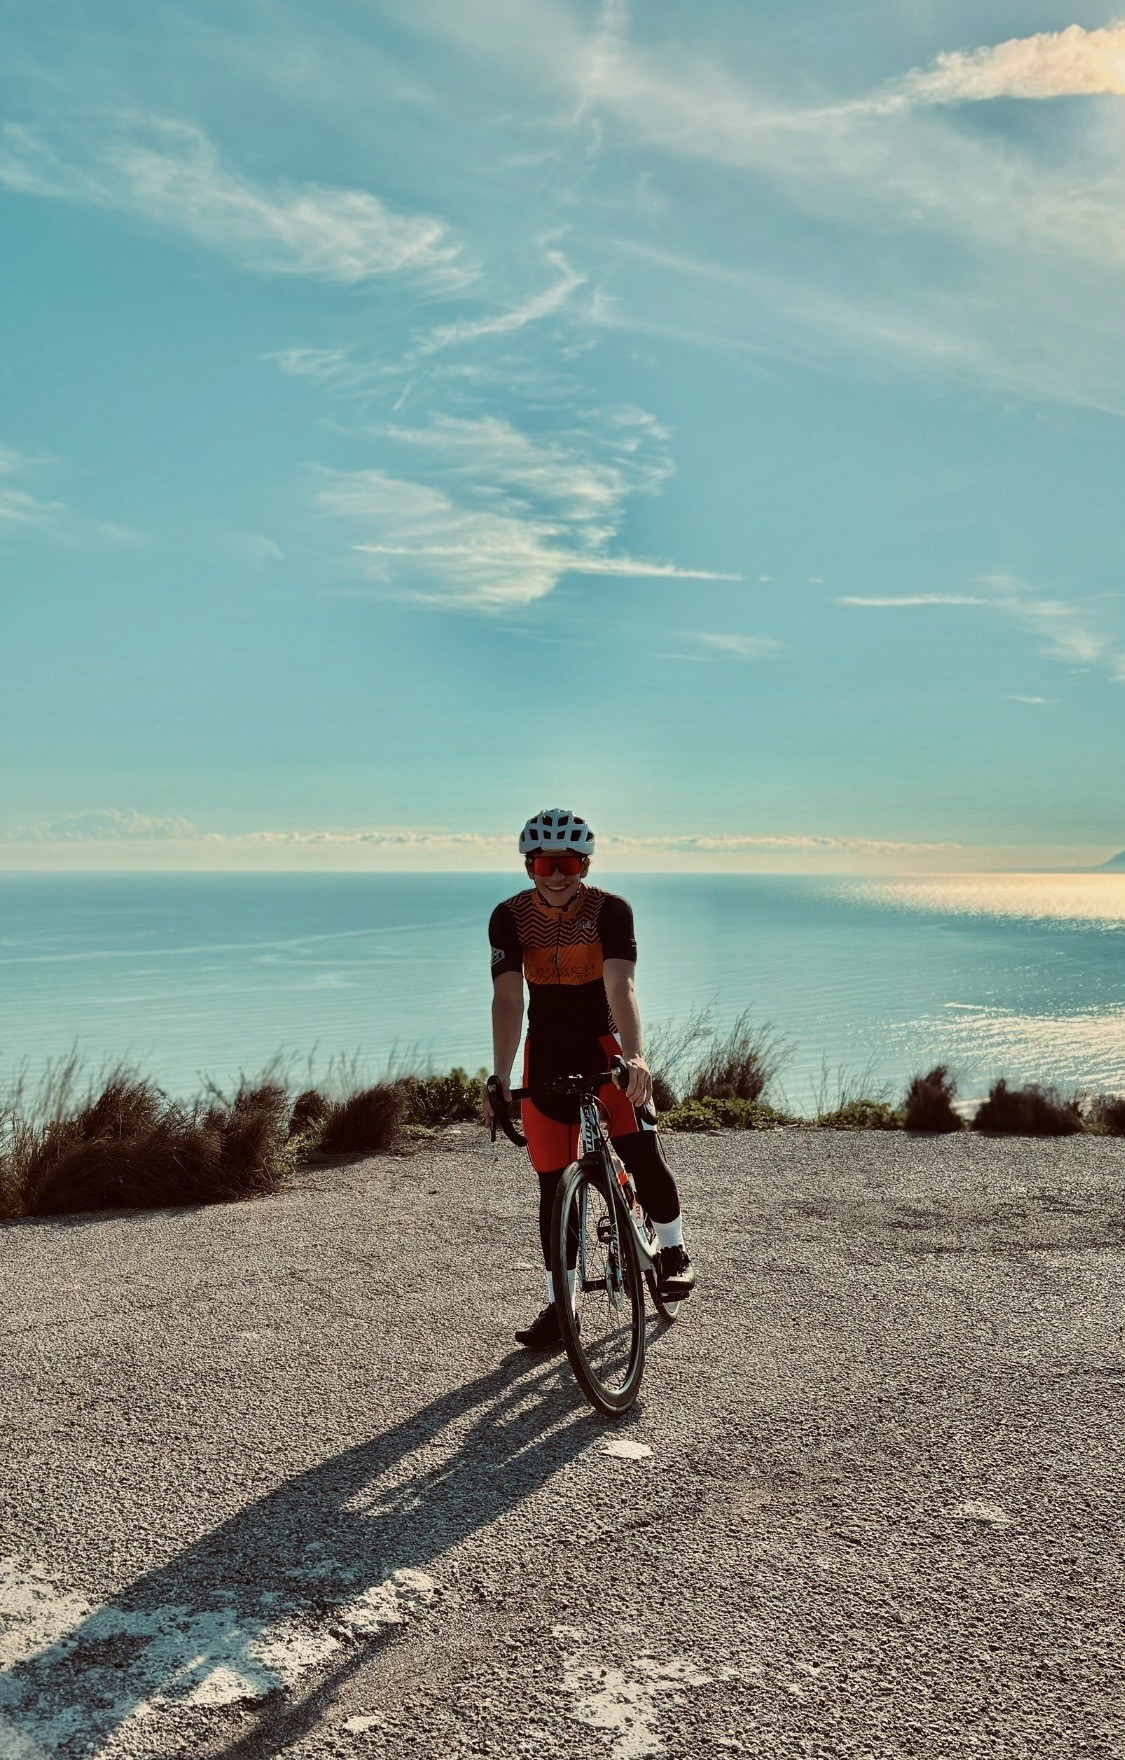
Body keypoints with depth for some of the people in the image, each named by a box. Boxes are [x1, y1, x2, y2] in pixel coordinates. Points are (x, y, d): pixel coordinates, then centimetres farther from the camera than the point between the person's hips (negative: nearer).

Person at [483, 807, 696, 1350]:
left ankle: (673, 1252, 7)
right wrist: (500, 1078, -30)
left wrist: (634, 1056, -43)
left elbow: (620, 988, -28)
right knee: (553, 1183, 2)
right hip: (546, 1051, 2)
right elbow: (508, 1000, -19)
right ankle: (558, 1306, 13)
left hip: (602, 1043, -1)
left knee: (641, 1149, -20)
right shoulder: (509, 918, -12)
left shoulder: (611, 910, -16)